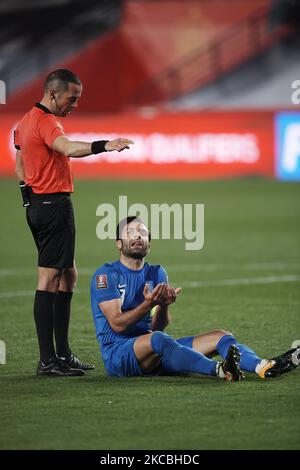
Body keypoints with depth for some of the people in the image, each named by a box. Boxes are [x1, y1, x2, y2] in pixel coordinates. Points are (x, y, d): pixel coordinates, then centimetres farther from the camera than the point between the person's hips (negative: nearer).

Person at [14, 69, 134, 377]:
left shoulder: (26, 121, 16)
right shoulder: (46, 122, -16)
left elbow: (20, 166, 24)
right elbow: (69, 148, -37)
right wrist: (103, 146, -51)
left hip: (36, 204, 10)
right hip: (55, 204, -10)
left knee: (67, 276, 15)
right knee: (49, 279, -11)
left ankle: (62, 354, 17)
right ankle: (48, 361, -12)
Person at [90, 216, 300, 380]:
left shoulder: (156, 273, 17)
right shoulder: (106, 275, -1)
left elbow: (158, 326, 3)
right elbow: (118, 324, -13)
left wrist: (163, 304, -19)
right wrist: (149, 303, -27)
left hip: (155, 355, 6)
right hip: (118, 352, -6)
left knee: (219, 336, -10)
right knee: (157, 339, -38)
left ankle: (265, 367, -39)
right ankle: (220, 370, -61)